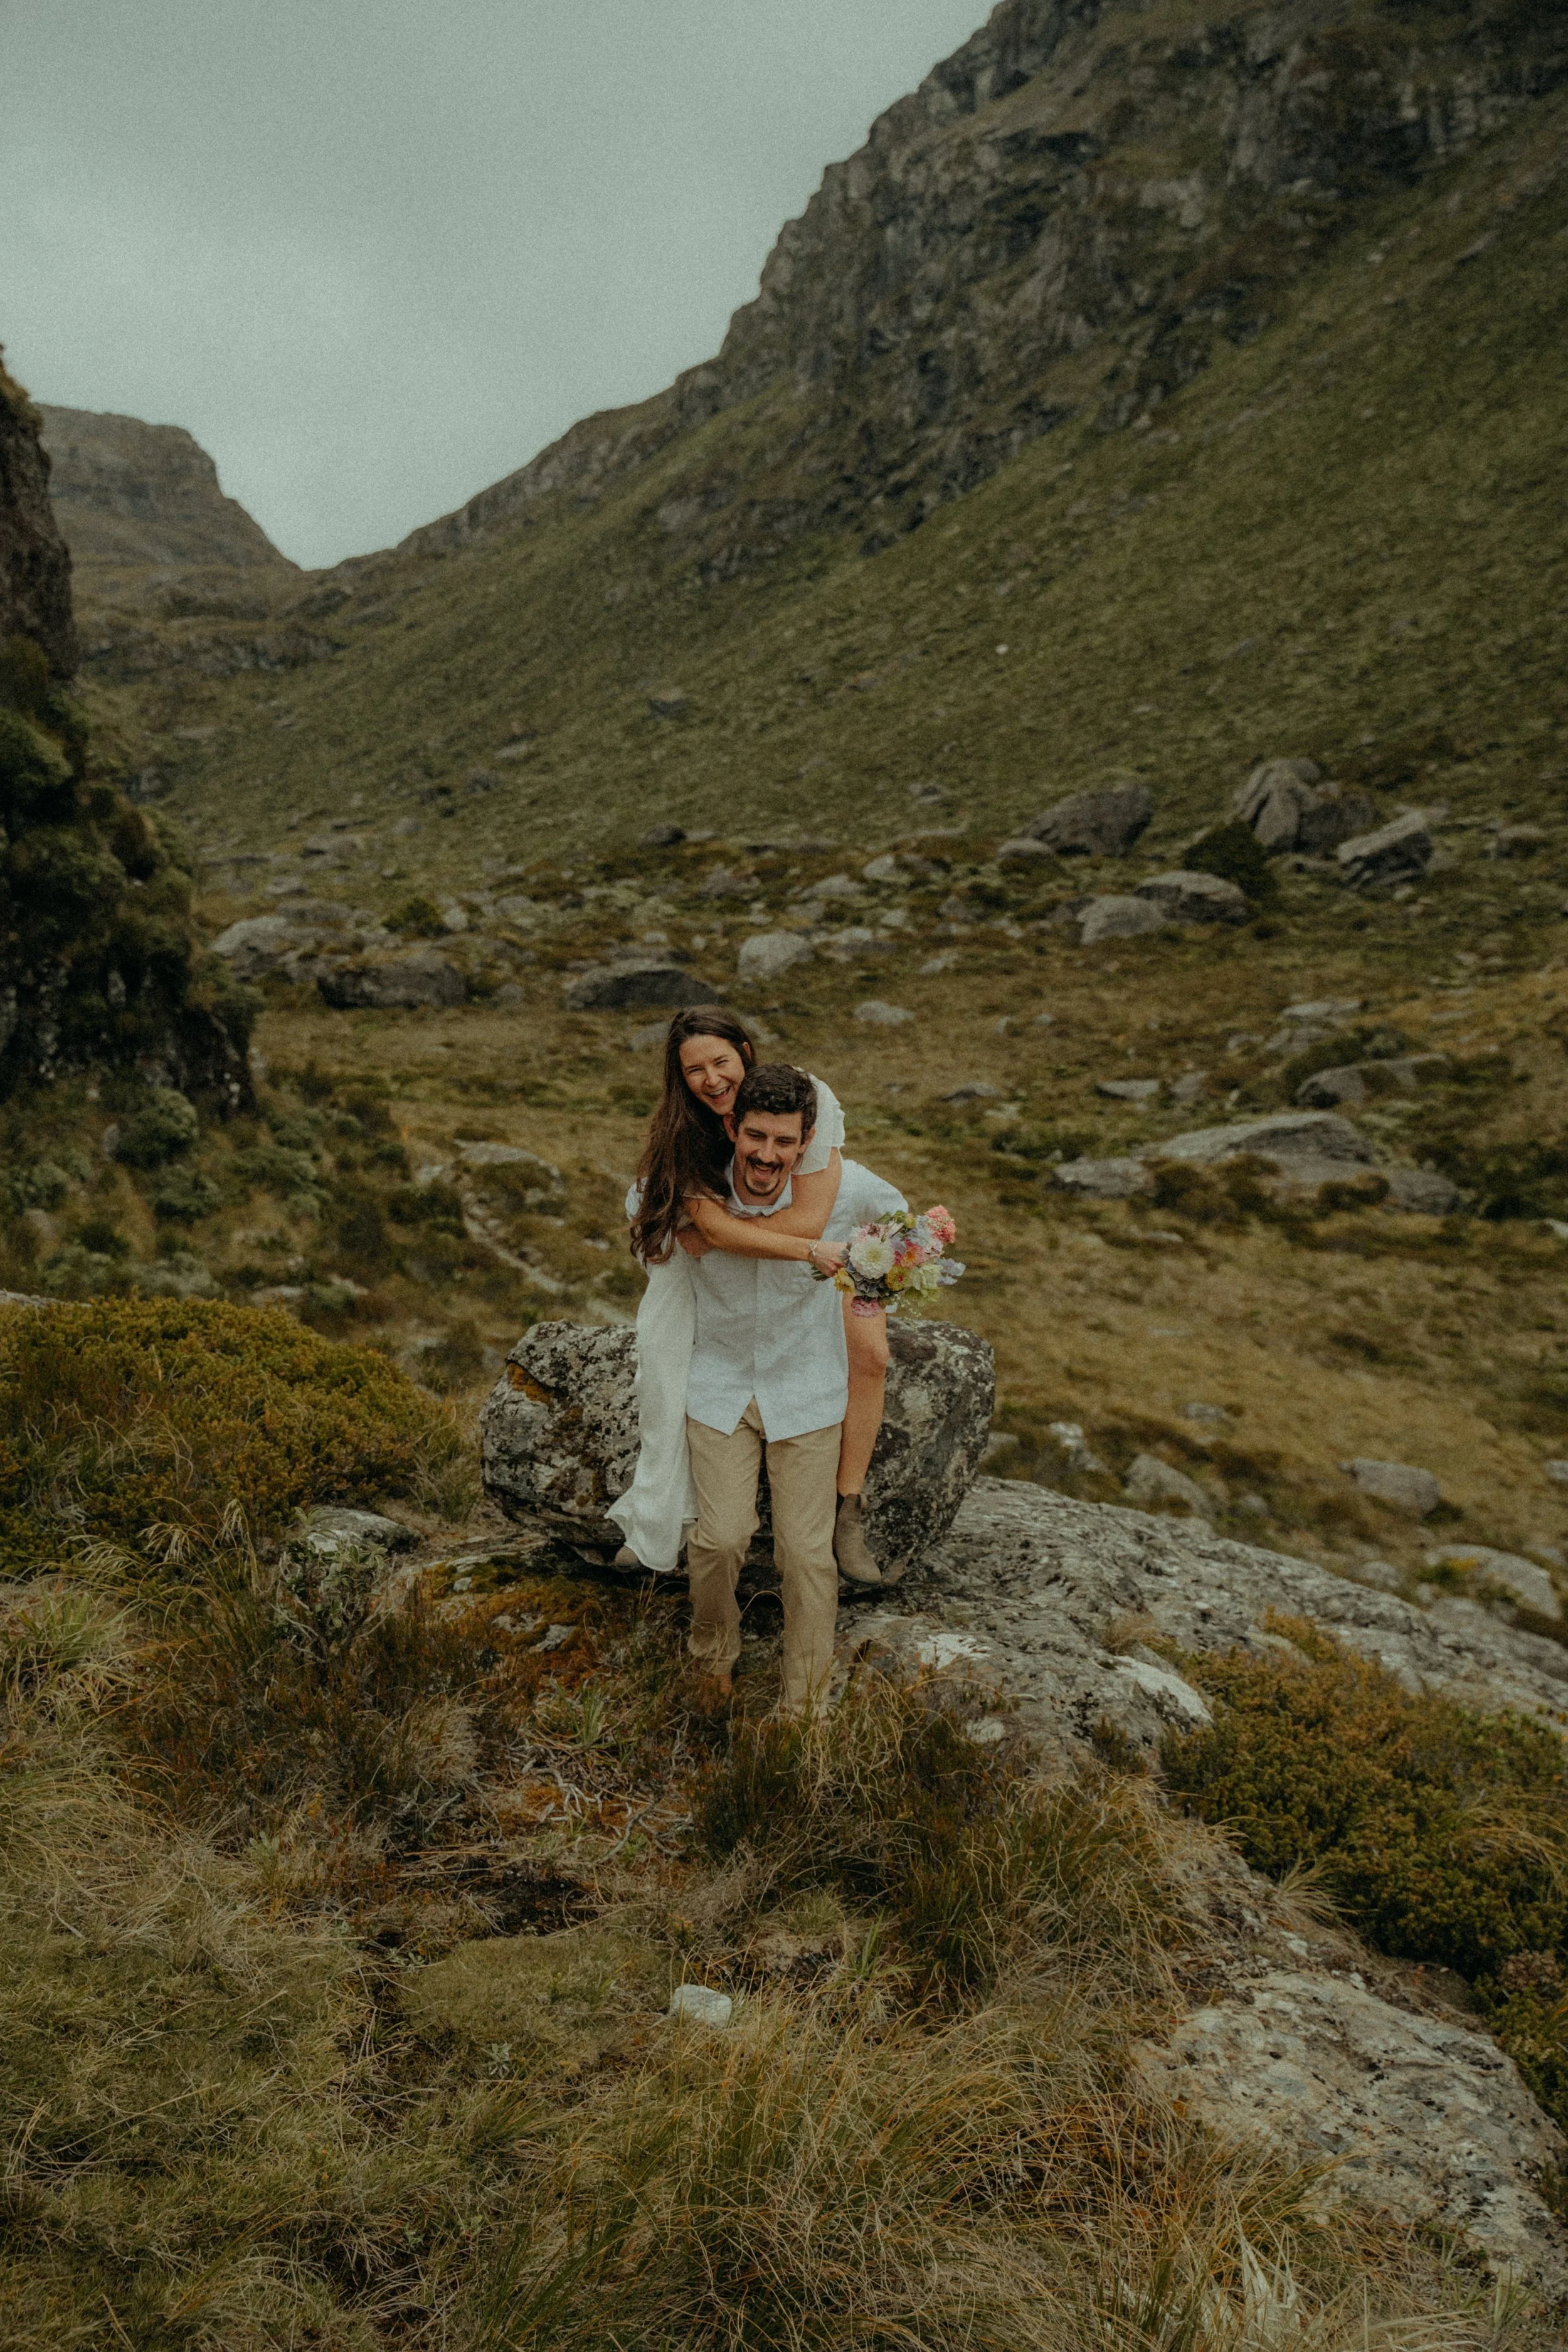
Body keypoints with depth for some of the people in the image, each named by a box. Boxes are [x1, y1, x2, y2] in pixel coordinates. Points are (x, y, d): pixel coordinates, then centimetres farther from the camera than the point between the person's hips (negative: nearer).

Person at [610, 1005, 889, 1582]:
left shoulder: (808, 1096, -33)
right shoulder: (684, 1129, -26)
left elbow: (810, 1219, -37)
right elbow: (713, 1225, -38)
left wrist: (711, 1237, -34)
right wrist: (806, 1251, -49)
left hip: (829, 1229, -1)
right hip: (721, 1253, 1)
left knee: (869, 1352, -21)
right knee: (666, 1339, -16)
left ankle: (845, 1511, -6)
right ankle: (662, 1520, -2)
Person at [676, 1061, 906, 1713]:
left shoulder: (841, 1187, -18)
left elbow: (893, 1210, 6)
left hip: (807, 1389, 0)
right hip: (720, 1383, 0)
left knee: (806, 1551, 0)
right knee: (721, 1537, -9)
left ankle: (803, 1703, 20)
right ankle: (714, 1656, 23)